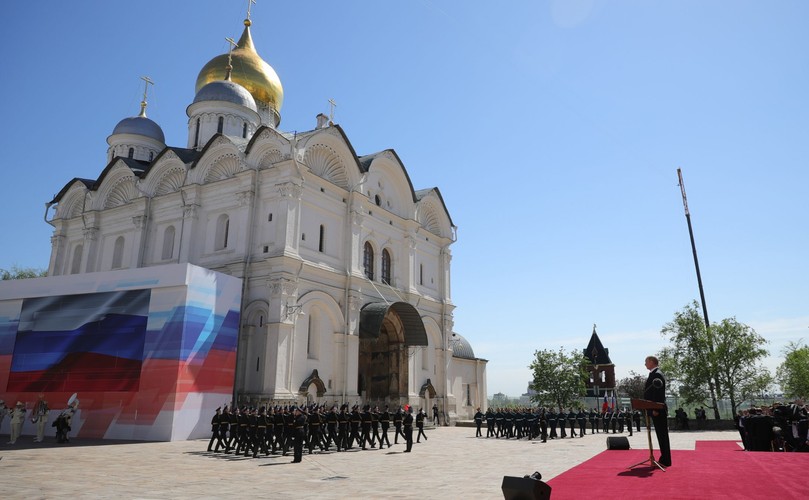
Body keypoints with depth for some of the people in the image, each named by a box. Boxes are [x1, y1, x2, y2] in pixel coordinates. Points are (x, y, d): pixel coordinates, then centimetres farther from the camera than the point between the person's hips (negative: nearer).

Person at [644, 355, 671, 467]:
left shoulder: (657, 374, -15)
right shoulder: (653, 374, 15)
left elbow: (658, 393, -22)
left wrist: (655, 409, -22)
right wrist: (651, 409, 19)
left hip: (658, 411, -10)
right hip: (656, 410, 10)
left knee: (662, 435, -3)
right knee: (661, 435, 14)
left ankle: (665, 461, 2)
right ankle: (664, 459, 21)